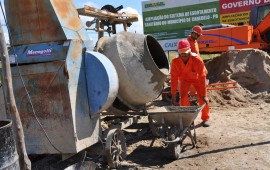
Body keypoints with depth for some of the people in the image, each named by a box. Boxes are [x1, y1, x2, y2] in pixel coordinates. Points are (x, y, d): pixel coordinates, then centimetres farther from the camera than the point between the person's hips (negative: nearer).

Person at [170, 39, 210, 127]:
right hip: (184, 79, 1)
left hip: (197, 78, -1)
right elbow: (174, 78, -29)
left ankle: (205, 118, 11)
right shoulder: (175, 61, -32)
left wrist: (204, 95, -34)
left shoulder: (197, 60, -37)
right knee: (183, 97, -16)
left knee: (202, 98, -12)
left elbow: (202, 78, -35)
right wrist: (173, 95, -29)